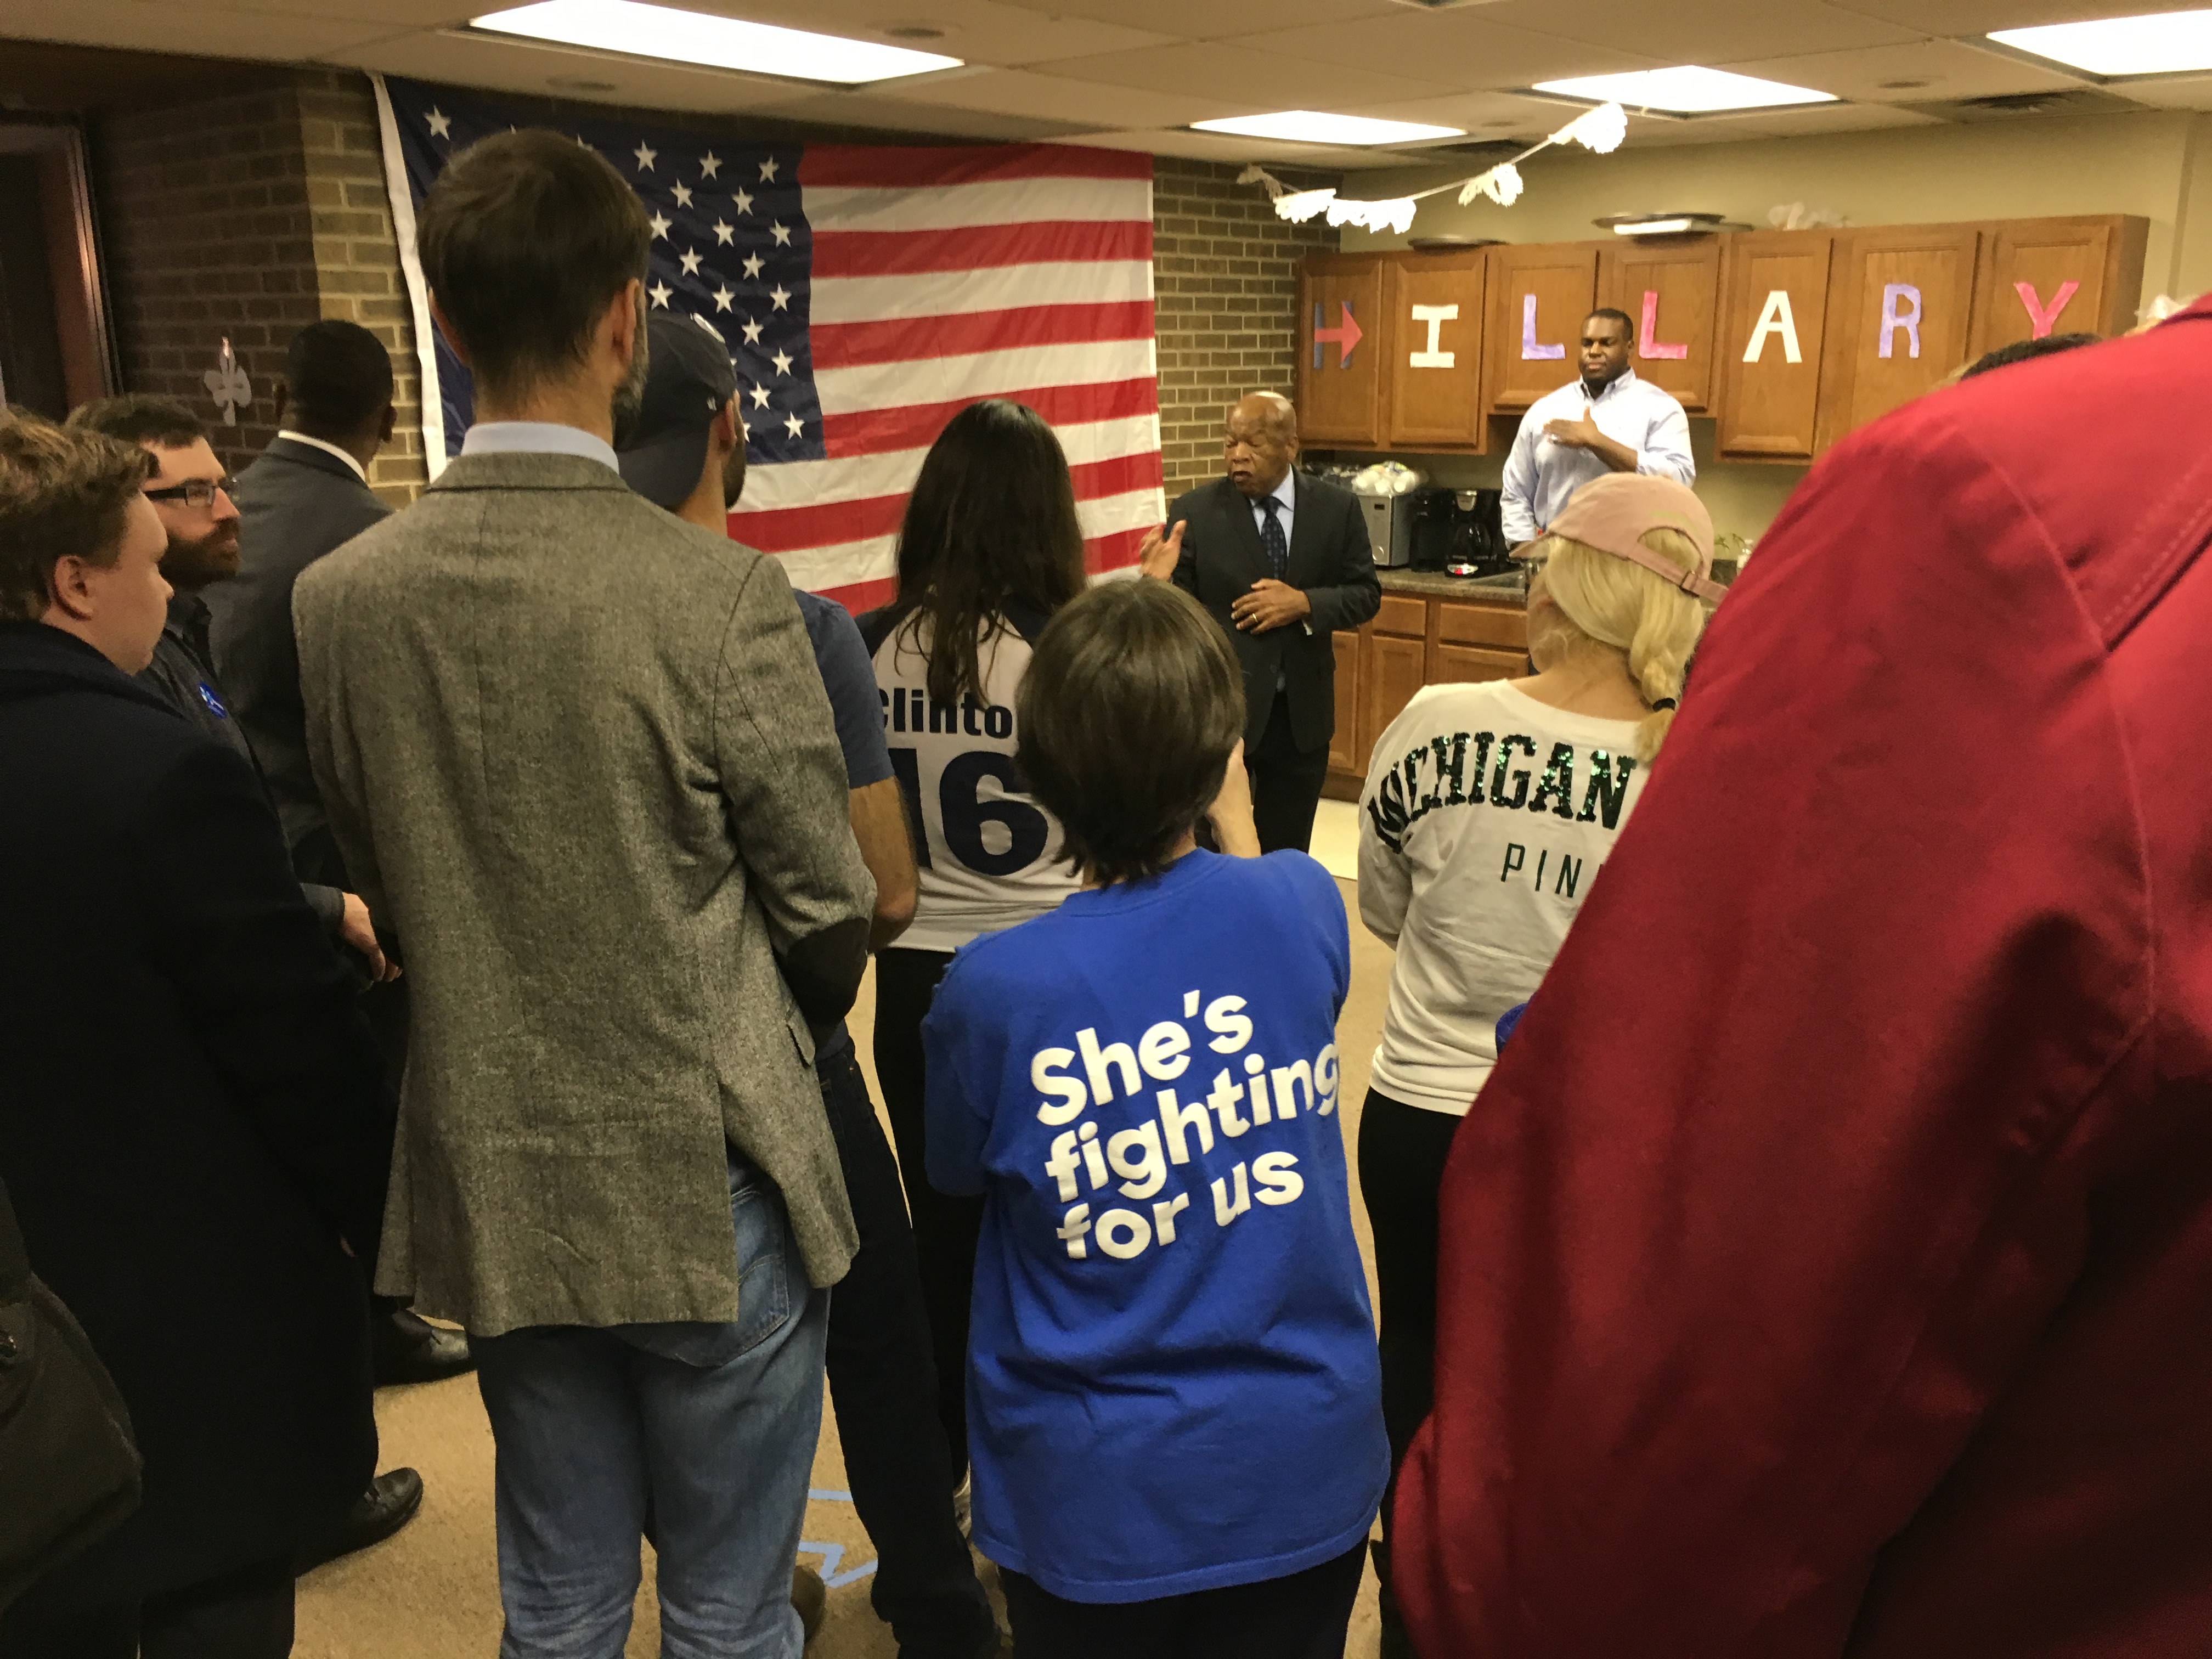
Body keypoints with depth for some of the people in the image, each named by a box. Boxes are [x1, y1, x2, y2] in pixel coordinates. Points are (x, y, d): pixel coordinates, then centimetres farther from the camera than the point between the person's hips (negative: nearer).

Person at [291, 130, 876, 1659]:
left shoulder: (336, 597, -6)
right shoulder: (718, 592, -20)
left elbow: (372, 882, 5)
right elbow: (827, 906, -10)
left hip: (492, 1189, 5)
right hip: (704, 1185, -4)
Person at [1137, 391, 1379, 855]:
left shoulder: (1337, 508, 0)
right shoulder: (1194, 511, -7)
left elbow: (1365, 594, 2)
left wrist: (1304, 604, -16)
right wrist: (1158, 584, -30)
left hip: (1302, 711, 2)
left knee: (1287, 850, 17)